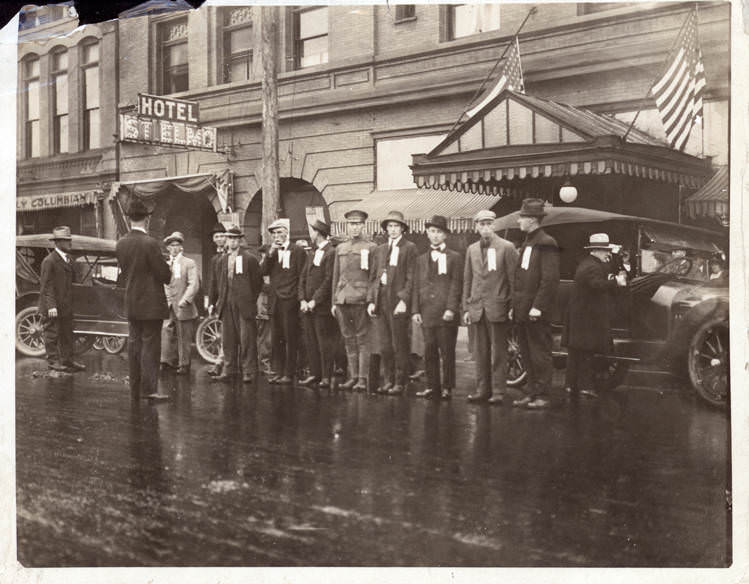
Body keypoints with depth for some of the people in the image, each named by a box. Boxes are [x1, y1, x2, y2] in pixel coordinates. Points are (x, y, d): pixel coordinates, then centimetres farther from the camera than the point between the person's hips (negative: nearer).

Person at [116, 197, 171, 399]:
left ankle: (135, 387, 19)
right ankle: (149, 388, -2)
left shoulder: (121, 244, 3)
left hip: (131, 303, 7)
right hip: (151, 303, -7)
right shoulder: (150, 244, -17)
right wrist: (168, 271, 7)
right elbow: (165, 274, -14)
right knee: (150, 345, -2)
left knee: (134, 343, 12)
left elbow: (124, 272, 11)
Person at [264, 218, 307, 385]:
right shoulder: (272, 252, 17)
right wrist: (271, 253, -6)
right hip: (275, 301, 6)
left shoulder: (297, 251, -1)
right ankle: (280, 372, 14)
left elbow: (302, 276, -4)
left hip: (290, 301, -6)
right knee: (276, 339, 8)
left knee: (291, 339, -4)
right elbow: (265, 272, 4)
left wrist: (298, 296, -9)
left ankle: (289, 374, 0)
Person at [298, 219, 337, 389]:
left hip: (322, 307, -8)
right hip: (308, 307, 8)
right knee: (311, 342, 10)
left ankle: (327, 377, 0)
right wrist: (302, 300, 3)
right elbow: (303, 278, 16)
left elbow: (329, 280, -16)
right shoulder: (313, 255, 19)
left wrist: (314, 301, -15)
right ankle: (315, 374, 16)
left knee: (325, 342, -4)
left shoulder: (331, 253, -10)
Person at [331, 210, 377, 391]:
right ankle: (353, 376, 15)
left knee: (363, 340, -4)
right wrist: (334, 301, 15)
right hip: (343, 300, 5)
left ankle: (363, 379, -1)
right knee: (349, 340, 8)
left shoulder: (371, 248, 1)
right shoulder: (340, 248, 17)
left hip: (361, 300, -5)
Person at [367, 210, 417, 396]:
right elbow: (373, 277, 17)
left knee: (399, 344, -1)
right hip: (380, 299, 5)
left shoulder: (409, 248, 0)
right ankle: (389, 380, 17)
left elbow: (411, 277, -7)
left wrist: (404, 300, -14)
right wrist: (371, 300, 7)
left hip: (398, 299, -5)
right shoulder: (380, 249, 17)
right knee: (384, 344, 7)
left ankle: (400, 382, 8)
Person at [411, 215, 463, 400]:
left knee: (447, 352, -1)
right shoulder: (421, 259, 17)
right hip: (427, 313, 4)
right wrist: (415, 310, 4)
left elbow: (456, 285, -2)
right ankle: (432, 386, 12)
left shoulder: (454, 258, 5)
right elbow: (416, 286, 13)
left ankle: (447, 388, 6)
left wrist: (451, 309, -12)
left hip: (446, 313, -3)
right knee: (429, 352, 4)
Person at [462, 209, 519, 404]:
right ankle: (482, 389, 17)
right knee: (480, 352, 9)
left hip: (497, 308, -5)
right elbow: (467, 280, 14)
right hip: (477, 308, 5)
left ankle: (498, 391, 6)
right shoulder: (472, 249, 13)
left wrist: (512, 307, -7)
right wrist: (466, 307, 10)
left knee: (498, 353, 1)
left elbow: (513, 278, -3)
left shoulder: (506, 247, -2)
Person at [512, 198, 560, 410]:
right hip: (522, 311, 9)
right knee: (527, 354, 12)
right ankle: (531, 393, 19)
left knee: (540, 354, -2)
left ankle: (542, 396, 4)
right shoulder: (526, 244, 18)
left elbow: (550, 279, -16)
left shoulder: (546, 244, -10)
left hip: (537, 312, -9)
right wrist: (515, 305, 15)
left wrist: (538, 306, -20)